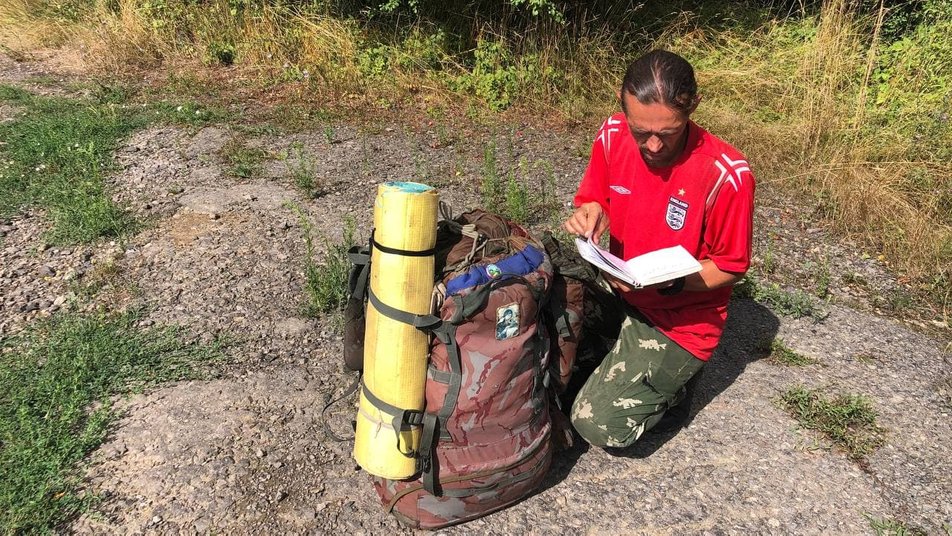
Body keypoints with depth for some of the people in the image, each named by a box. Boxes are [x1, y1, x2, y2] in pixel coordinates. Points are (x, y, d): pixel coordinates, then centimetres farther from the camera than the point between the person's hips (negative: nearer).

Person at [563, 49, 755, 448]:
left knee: (599, 424, -14)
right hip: (617, 289, 6)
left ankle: (667, 388, 15)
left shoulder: (726, 175, -25)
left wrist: (666, 281, -29)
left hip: (679, 319, -5)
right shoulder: (613, 135, -11)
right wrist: (589, 216, -20)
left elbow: (731, 268, -12)